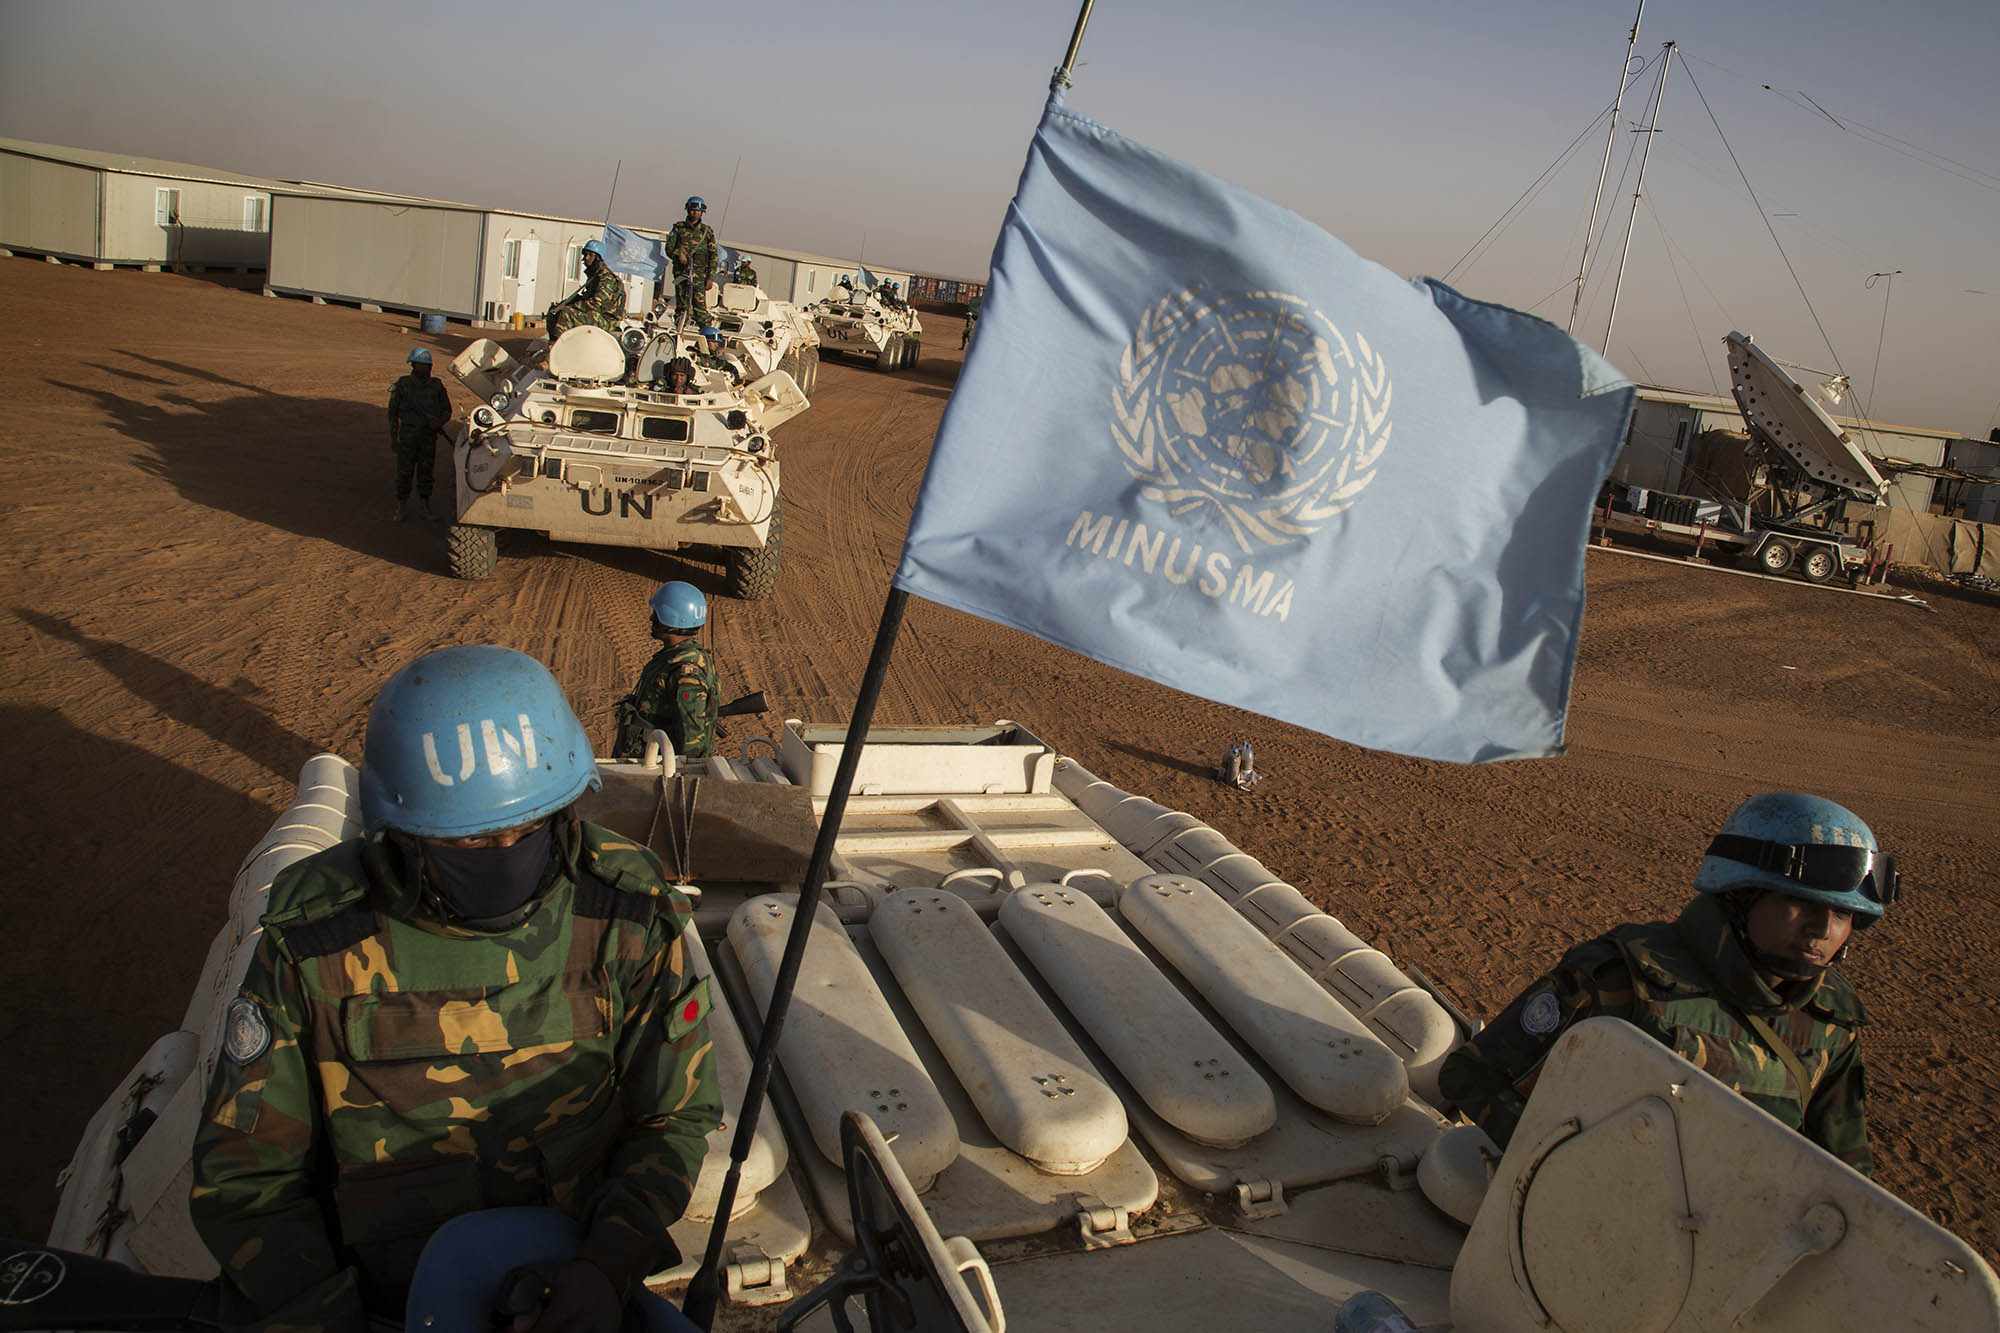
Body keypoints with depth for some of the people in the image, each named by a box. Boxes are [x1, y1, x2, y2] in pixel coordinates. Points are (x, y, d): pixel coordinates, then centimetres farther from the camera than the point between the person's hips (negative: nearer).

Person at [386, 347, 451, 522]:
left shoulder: (436, 385, 2)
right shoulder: (402, 385, -3)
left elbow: (447, 410, 9)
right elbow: (393, 412, 4)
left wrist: (439, 422, -13)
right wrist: (393, 438, 1)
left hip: (429, 437, 2)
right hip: (407, 436, -2)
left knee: (426, 473, 9)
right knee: (404, 473, 1)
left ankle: (426, 507, 20)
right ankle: (399, 509, 9)